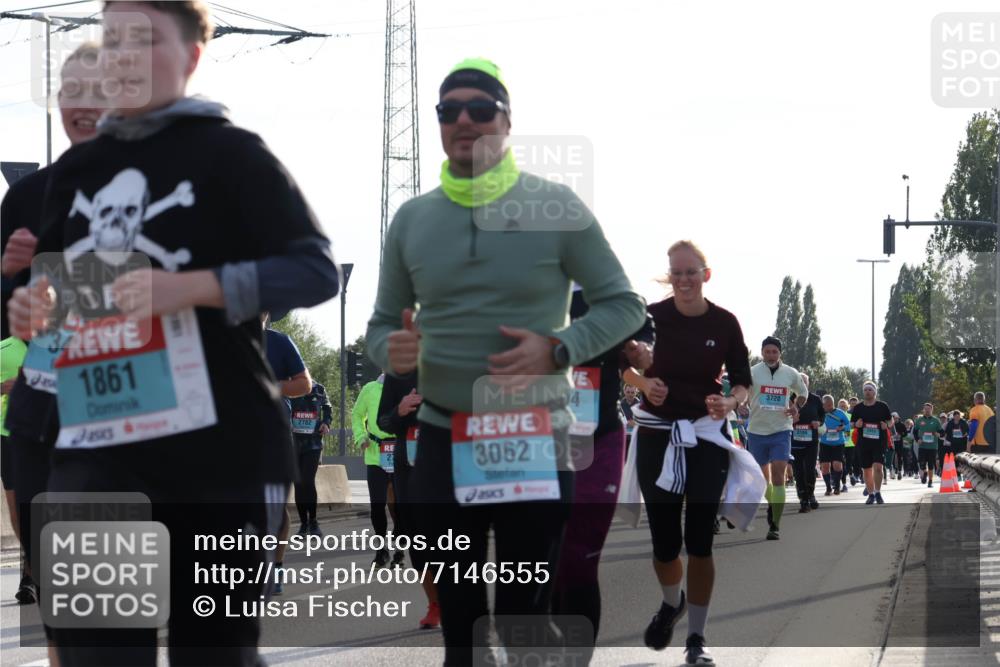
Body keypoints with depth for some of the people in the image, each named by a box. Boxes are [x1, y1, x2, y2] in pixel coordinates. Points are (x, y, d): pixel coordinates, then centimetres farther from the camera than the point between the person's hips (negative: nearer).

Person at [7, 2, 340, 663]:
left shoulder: (230, 153, -2)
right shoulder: (75, 169, 15)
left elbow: (317, 270, -9)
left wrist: (189, 286, -22)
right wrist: (36, 310, 2)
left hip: (221, 443, -4)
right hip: (99, 444, 4)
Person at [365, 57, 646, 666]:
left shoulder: (555, 208, -4)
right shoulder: (411, 219, 6)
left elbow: (625, 305, 0)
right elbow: (382, 323, 13)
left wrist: (558, 351, -18)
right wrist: (390, 350, -12)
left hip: (536, 441, -3)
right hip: (442, 442, 3)